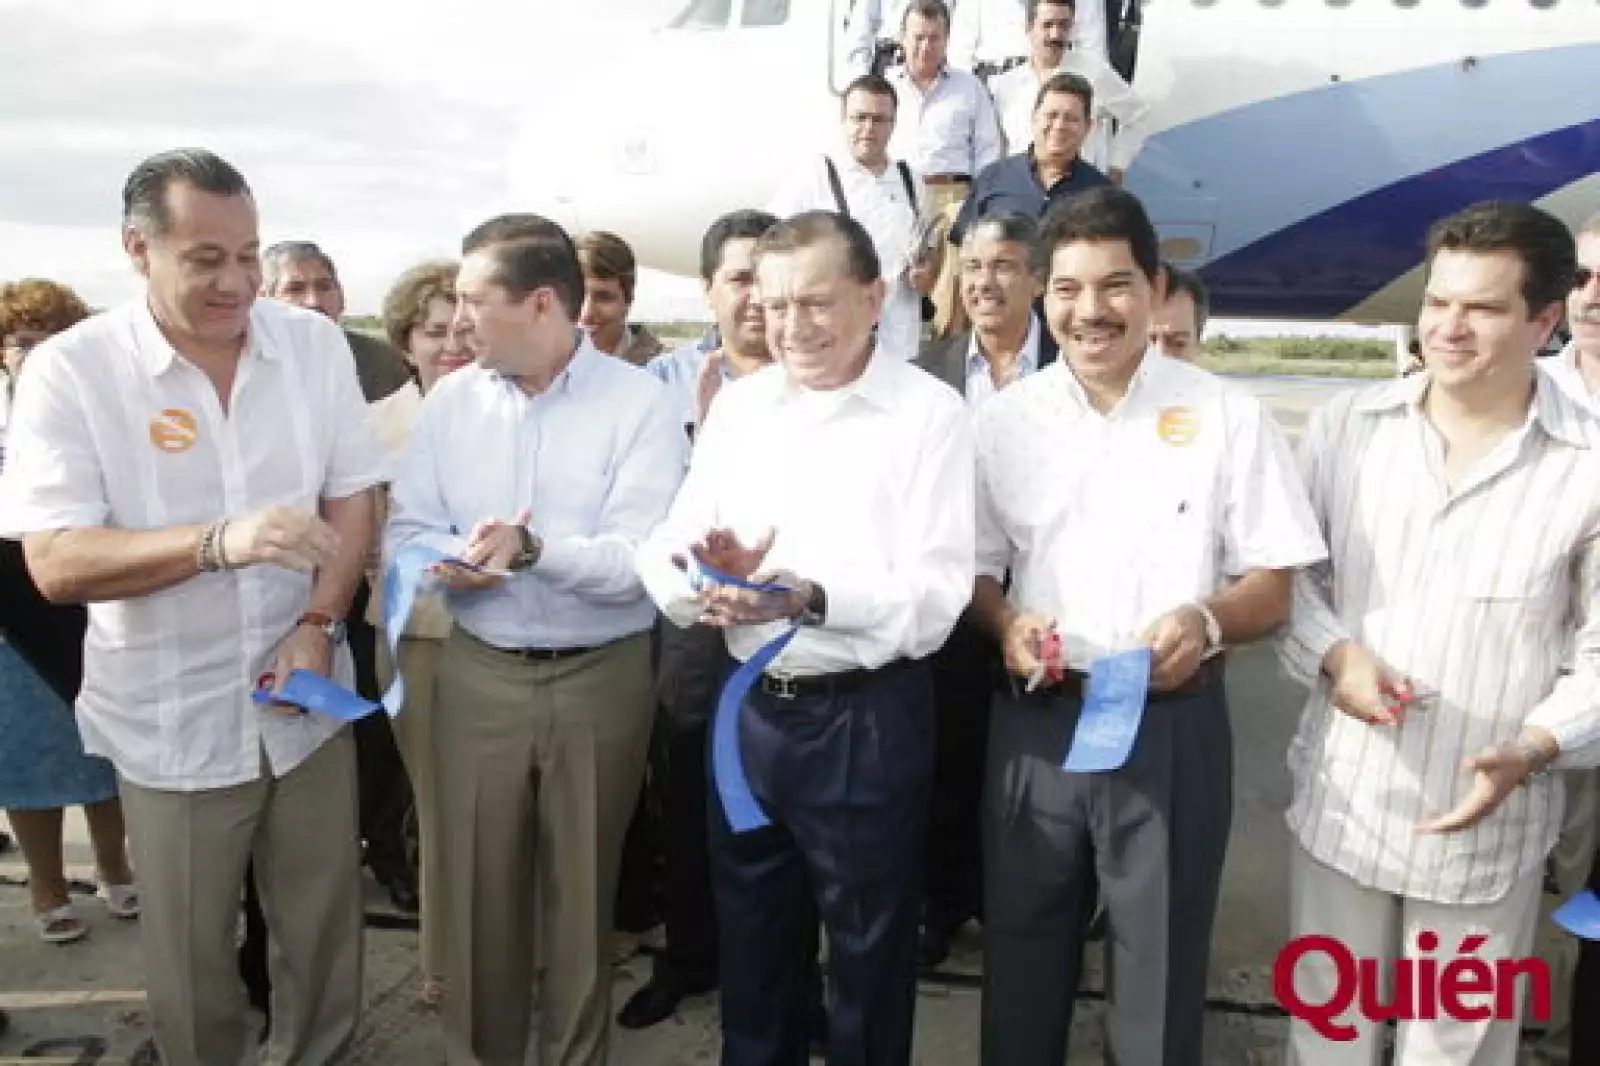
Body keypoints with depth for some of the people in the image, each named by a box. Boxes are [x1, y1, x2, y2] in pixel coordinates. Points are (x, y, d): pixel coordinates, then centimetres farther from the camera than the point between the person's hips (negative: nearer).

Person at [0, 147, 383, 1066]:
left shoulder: (315, 343, -2)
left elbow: (354, 497, 2)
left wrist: (318, 625, -12)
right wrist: (220, 541, -31)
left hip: (307, 700, 3)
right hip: (173, 721, -2)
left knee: (326, 928, 15)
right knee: (191, 956, 15)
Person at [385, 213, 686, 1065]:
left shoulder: (638, 401, -9)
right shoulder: (451, 400, 4)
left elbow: (641, 558, -17)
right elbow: (405, 530, 2)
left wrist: (535, 548, -30)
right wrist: (448, 562, -19)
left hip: (601, 678, -2)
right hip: (478, 675, 3)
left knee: (583, 890, 14)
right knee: (479, 887, 13)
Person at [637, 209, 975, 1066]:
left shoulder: (930, 414, -10)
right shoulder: (737, 403, 6)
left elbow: (937, 596, -17)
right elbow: (666, 548, 0)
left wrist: (810, 597, -32)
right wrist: (706, 577, -22)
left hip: (867, 719, -4)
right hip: (749, 708, 5)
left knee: (868, 956, 15)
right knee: (751, 946, 23)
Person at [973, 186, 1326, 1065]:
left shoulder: (1228, 416, -3)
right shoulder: (1003, 420, 3)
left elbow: (1273, 588, -1)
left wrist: (1208, 621, -22)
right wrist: (1006, 624, -12)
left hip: (1172, 724, -2)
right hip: (1035, 721, 2)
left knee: (1159, 967, 12)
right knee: (1022, 952, 17)